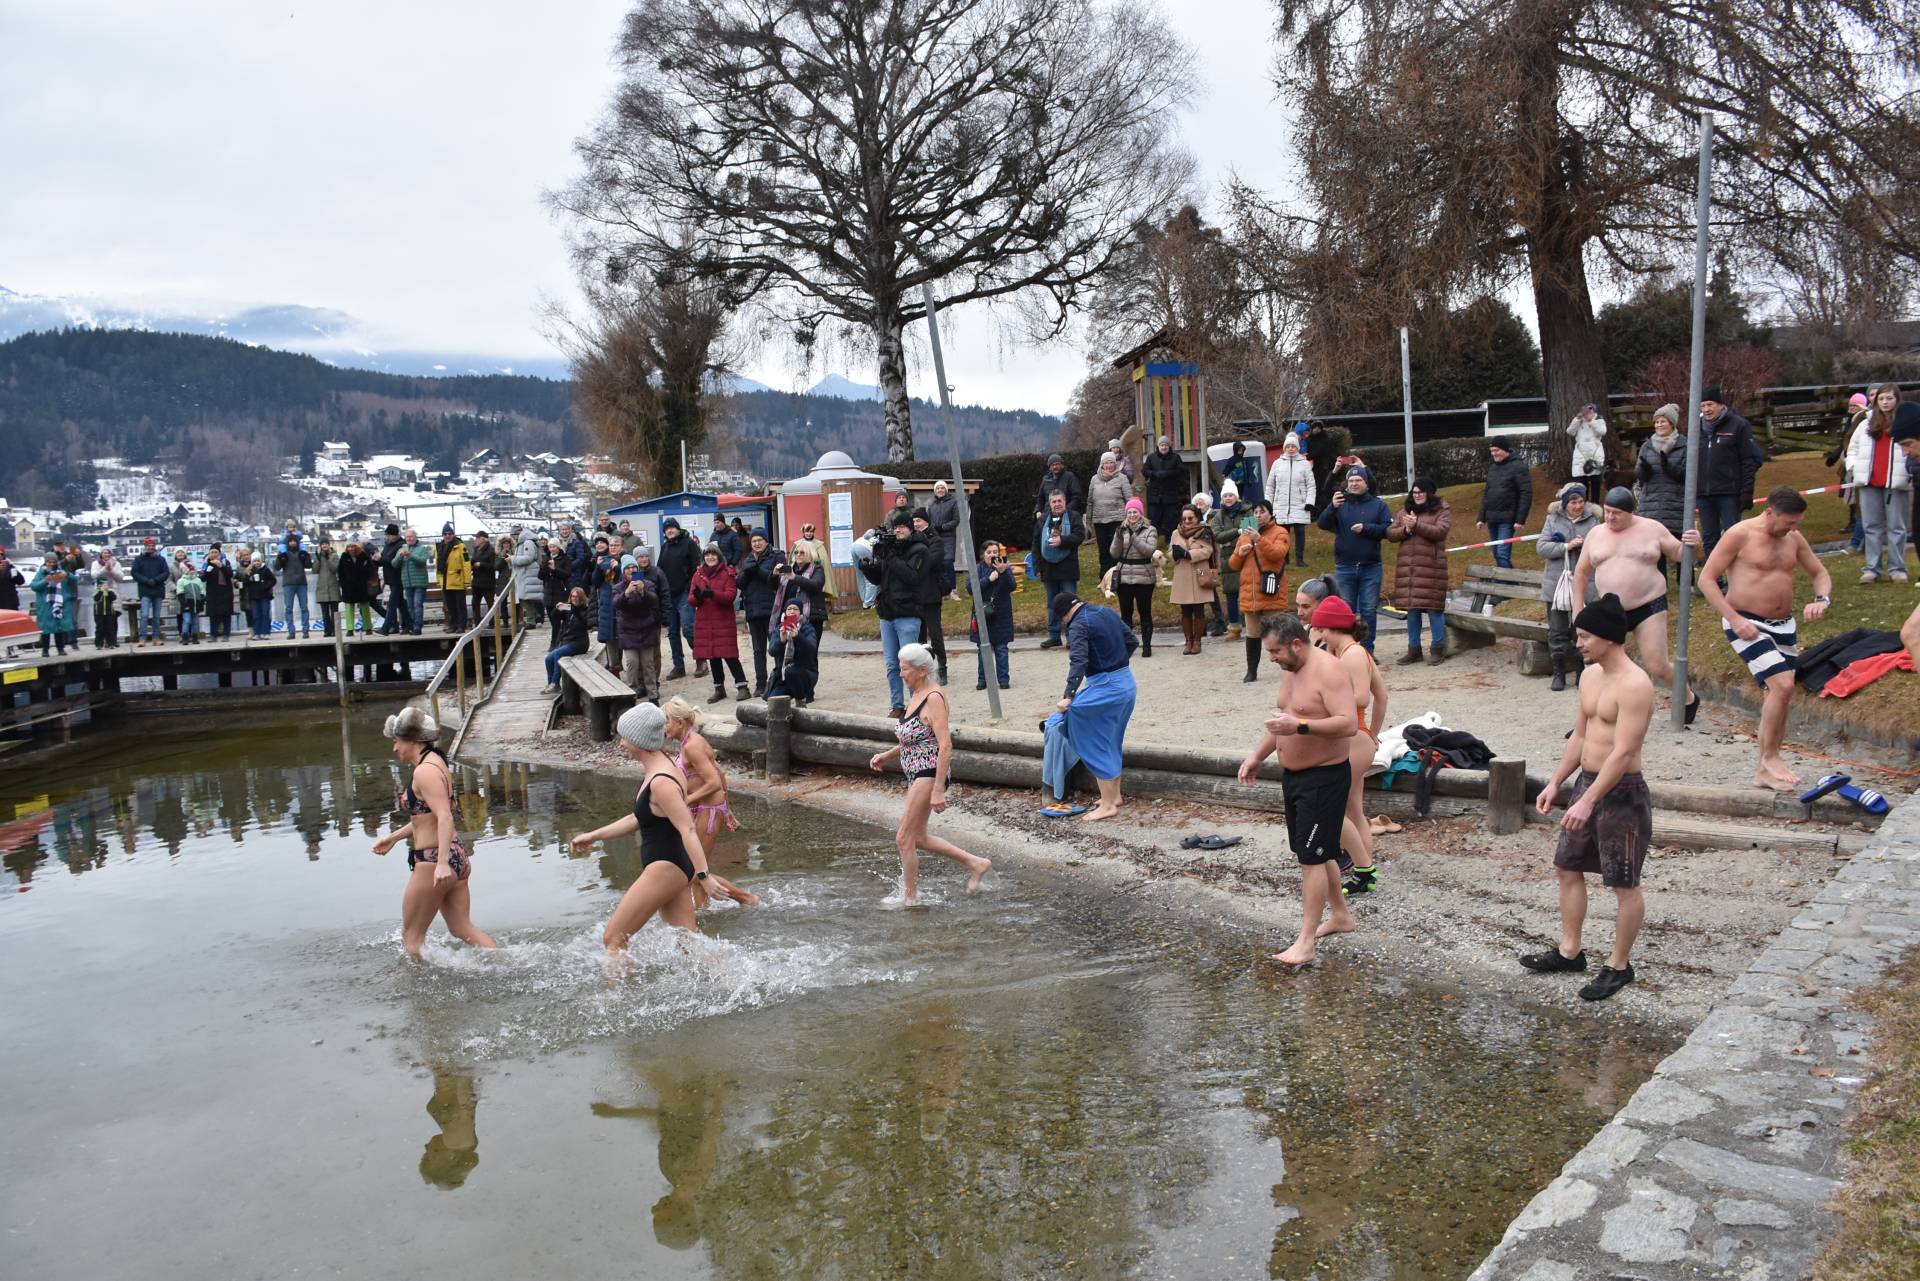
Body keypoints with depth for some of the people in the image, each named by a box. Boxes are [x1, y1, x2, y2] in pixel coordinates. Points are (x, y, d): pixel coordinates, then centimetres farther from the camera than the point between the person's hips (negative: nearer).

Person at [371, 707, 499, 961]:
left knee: (411, 935, 6)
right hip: (456, 857, 10)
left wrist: (442, 863, -34)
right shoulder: (436, 764, 14)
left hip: (433, 861, -10)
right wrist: (394, 837, 29)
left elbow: (445, 817, -27)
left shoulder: (425, 771, -17)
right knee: (463, 929, 12)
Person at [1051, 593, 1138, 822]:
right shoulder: (1106, 612, 10)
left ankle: (1108, 805, 2)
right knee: (1112, 743, 19)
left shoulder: (1078, 625, -15)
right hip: (1127, 682, 9)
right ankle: (1115, 795, 28)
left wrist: (1069, 697, -31)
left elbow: (1078, 663, -26)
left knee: (1097, 747, -1)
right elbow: (1132, 641, 17)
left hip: (1106, 688, -9)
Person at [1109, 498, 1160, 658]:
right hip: (1123, 577, 3)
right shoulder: (1121, 530, 9)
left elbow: (1151, 551, -14)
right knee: (1125, 613, 7)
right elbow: (1114, 553, 2)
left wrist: (1135, 539, -24)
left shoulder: (1150, 530, 0)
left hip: (1144, 578, -3)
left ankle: (1147, 645, 9)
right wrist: (1118, 539, -16)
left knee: (1145, 612, 3)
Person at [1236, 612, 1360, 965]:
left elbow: (1348, 723, -29)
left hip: (1324, 777, -9)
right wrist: (1257, 755, 11)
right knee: (1319, 852, 19)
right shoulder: (1292, 671, 9)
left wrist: (1301, 725, -37)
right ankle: (1340, 916, 35)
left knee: (1312, 856, -8)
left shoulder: (1328, 671, -20)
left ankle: (1305, 943, -4)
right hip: (1294, 774, 9)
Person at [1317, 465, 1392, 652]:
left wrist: (1366, 528, -16)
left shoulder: (1378, 505, 4)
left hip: (1370, 568, 0)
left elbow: (1388, 529, -4)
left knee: (1369, 611, 5)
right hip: (1344, 568, 0)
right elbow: (1323, 524, -8)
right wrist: (1332, 507, -25)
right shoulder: (1340, 502, 5)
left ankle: (1367, 650, 12)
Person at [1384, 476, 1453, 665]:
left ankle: (1438, 649, 7)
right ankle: (1414, 649, 17)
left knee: (1433, 607, -4)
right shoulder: (1405, 511, 16)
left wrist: (1417, 525, -19)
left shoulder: (1442, 511, 2)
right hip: (1407, 566, 5)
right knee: (1411, 608, 9)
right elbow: (1389, 533, 9)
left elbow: (1440, 531, -14)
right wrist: (1405, 530, -9)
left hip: (1431, 566, -5)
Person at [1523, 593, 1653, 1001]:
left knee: (1624, 884, 5)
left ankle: (1619, 966, 18)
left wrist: (1588, 800, -28)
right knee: (1567, 868, 16)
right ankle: (1569, 952, 30)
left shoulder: (1634, 685, -21)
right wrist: (1555, 782, 14)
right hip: (1586, 781, 10)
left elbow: (1623, 753, -25)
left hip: (1621, 792, -9)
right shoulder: (1590, 675, 8)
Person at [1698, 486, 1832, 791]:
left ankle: (1765, 771, 19)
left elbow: (1821, 574, 19)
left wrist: (1822, 600, -4)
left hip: (1784, 626, 7)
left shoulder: (1794, 538, 8)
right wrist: (1735, 619, -19)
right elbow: (1706, 579, -12)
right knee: (1782, 685, -21)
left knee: (1780, 693, 8)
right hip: (1745, 624, -7)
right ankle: (1770, 757, -6)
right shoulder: (1740, 535, -11)